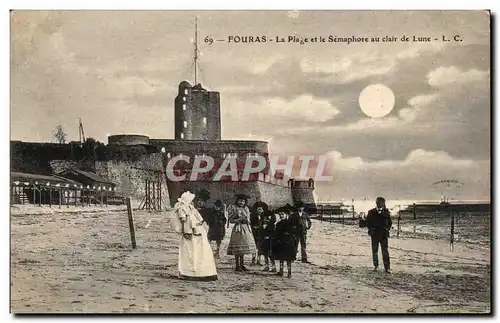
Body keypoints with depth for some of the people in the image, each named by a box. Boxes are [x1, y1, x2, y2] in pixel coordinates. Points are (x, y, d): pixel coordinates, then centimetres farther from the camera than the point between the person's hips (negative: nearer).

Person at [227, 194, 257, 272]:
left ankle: (242, 265, 16)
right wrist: (240, 219, -14)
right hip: (238, 229, -6)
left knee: (243, 248, 8)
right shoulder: (233, 208, -2)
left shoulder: (246, 208, 16)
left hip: (246, 229, 6)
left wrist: (247, 220, 0)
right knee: (238, 249, -7)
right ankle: (237, 266, -2)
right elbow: (231, 220, -5)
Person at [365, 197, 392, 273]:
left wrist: (387, 229, -1)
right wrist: (370, 229, -6)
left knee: (385, 251, -6)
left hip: (384, 234, -1)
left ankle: (387, 267, -5)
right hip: (374, 235, 1)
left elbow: (390, 222, 13)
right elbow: (367, 222, 7)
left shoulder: (386, 212, 4)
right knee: (374, 251, 9)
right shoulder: (371, 212, 1)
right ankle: (376, 265, 22)